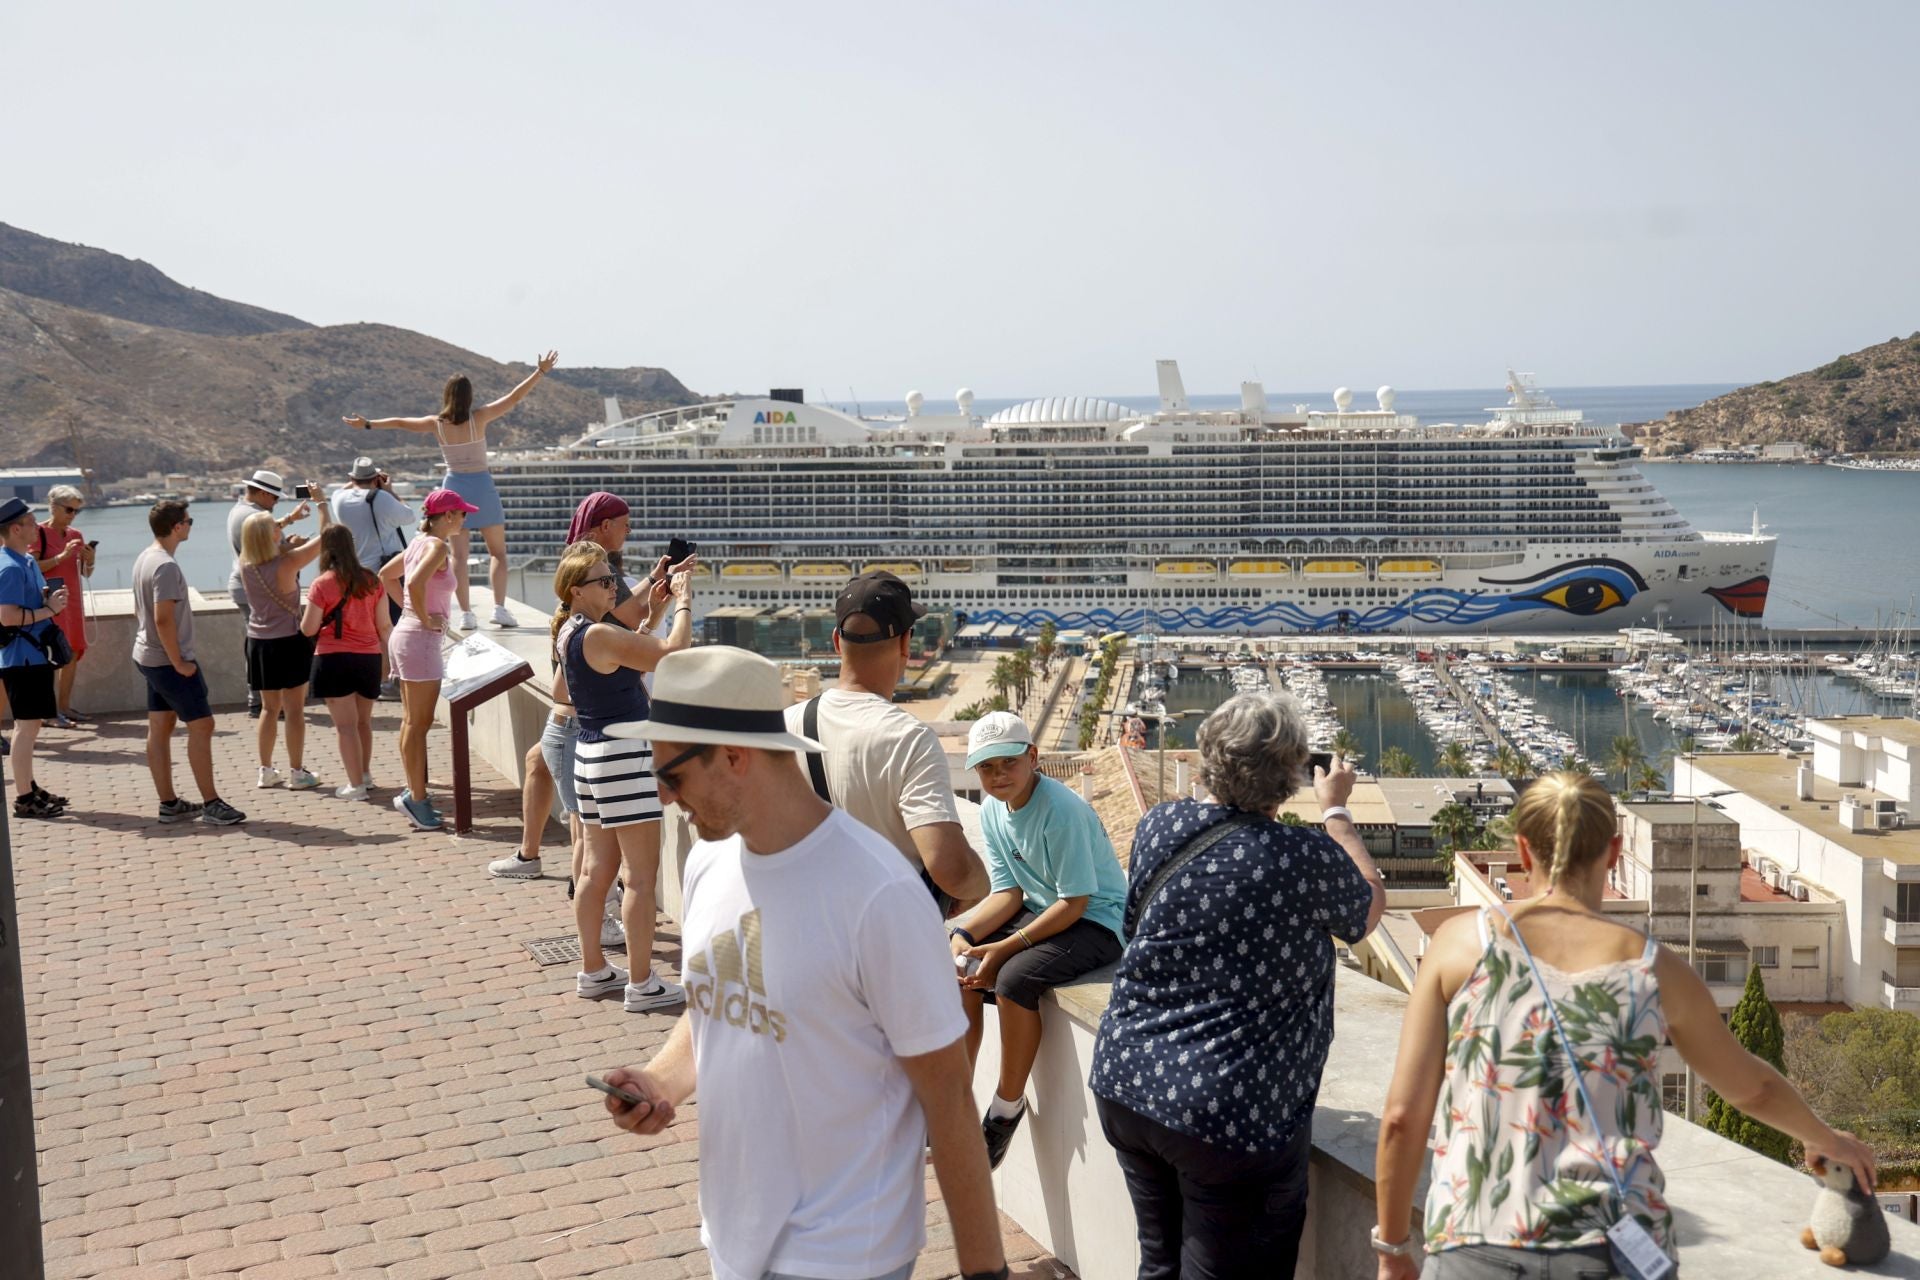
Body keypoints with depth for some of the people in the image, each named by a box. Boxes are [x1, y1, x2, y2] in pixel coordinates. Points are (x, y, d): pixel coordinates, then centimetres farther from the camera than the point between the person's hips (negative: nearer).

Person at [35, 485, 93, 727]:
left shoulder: (76, 535, 12)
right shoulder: (40, 533, -7)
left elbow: (86, 573, 15)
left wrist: (89, 560, -6)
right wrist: (62, 556, -22)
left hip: (73, 599, 7)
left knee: (74, 653, 5)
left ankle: (65, 706, 12)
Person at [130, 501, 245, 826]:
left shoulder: (144, 558, 10)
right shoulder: (166, 566, -21)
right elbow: (163, 619, -26)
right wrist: (179, 663, -19)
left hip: (148, 658, 10)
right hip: (168, 661, -10)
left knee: (159, 728, 11)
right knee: (201, 725, -5)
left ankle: (169, 804, 16)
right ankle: (211, 805, -3)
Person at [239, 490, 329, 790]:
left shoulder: (245, 565, -4)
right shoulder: (287, 563, -20)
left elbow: (269, 549, 18)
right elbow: (326, 537, -14)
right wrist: (323, 505, 0)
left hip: (258, 642, 6)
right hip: (289, 641, -6)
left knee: (269, 708, 16)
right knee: (295, 710, 3)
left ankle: (266, 771, 21)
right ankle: (297, 773, 7)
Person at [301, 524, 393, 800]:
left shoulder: (322, 584, -10)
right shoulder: (371, 580, 1)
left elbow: (308, 629, -8)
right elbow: (384, 625, 4)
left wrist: (305, 619, 14)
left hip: (333, 659, -4)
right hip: (368, 657, 4)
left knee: (345, 725, 1)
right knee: (364, 720, 20)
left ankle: (356, 784, 2)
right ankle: (365, 774, 33)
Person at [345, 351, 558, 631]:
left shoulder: (436, 424, -2)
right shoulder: (479, 418, -10)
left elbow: (399, 423, 9)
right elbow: (513, 398, -11)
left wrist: (367, 424, 22)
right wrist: (540, 372, -8)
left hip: (453, 486, 2)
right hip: (482, 487, -2)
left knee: (458, 556, 5)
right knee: (498, 552, 6)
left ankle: (466, 613, 0)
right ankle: (500, 608, -8)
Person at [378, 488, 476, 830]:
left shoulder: (419, 543, 12)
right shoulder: (438, 547, -15)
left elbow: (386, 576, 24)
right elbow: (415, 583, -31)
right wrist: (425, 618, -18)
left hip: (406, 634, 10)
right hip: (420, 639, -10)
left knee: (411, 721, 13)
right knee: (418, 723, -4)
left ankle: (415, 794, 19)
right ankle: (415, 798, 0)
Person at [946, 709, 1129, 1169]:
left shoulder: (1062, 811, -24)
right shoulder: (993, 810, 0)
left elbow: (1075, 903, -23)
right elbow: (1007, 893, 2)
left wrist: (1003, 949, -27)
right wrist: (962, 934, -15)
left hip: (1097, 921, -8)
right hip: (1041, 909, 8)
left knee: (1014, 977, -30)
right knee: (958, 965, -8)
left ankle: (1007, 1109, -11)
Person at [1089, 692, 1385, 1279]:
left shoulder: (1158, 825, -2)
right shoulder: (1304, 860, -17)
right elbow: (1369, 907, 5)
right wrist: (1336, 811, 18)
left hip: (1125, 1083, 6)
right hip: (1234, 1114, -6)